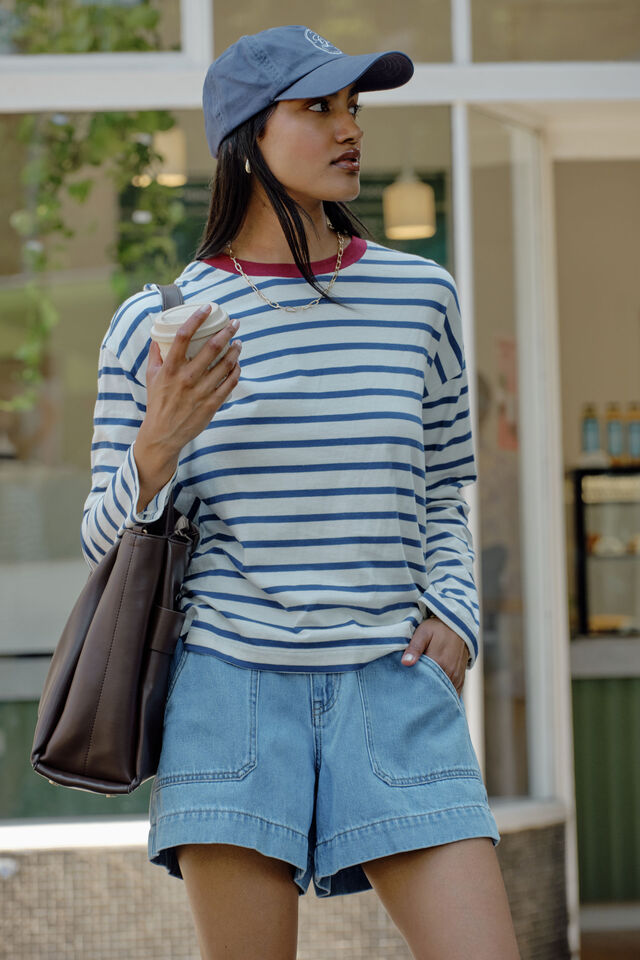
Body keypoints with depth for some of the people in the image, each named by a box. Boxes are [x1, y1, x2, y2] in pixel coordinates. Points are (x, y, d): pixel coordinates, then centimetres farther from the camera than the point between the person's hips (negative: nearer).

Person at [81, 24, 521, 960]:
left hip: (392, 684, 2)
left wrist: (455, 617, 4)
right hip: (232, 681, -2)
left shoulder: (420, 296, 9)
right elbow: (106, 540, 7)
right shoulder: (155, 324, 2)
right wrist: (159, 443, -13)